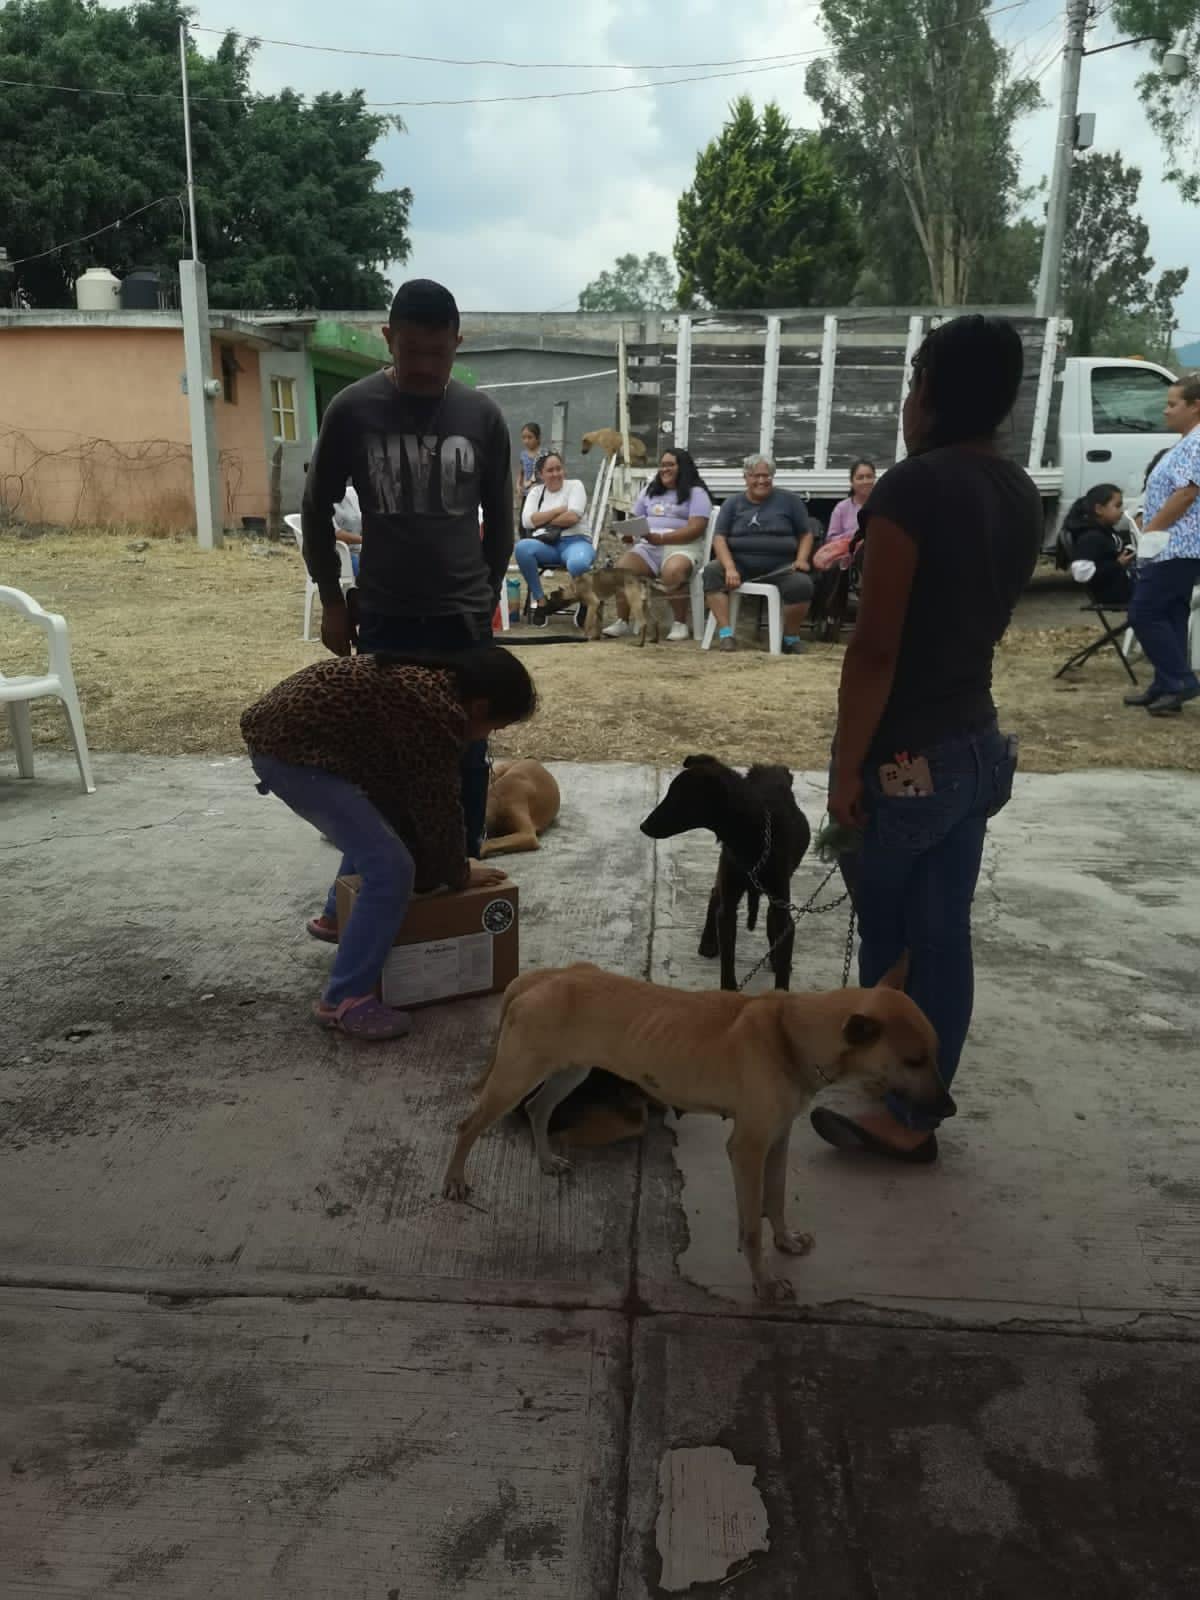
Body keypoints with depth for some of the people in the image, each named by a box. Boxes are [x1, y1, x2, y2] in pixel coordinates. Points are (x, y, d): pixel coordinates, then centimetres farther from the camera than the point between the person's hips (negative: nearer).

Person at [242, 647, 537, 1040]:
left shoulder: (428, 682, 13)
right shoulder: (438, 713, -18)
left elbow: (406, 786, 22)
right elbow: (439, 808, -10)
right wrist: (459, 875, 7)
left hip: (285, 728, 11)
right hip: (291, 749, -11)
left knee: (374, 826, 31)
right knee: (391, 869, -14)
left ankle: (336, 918, 48)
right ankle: (344, 1001, -6)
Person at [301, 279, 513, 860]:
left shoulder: (482, 415, 0)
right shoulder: (352, 409, -4)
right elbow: (317, 510, 6)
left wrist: (487, 594, 12)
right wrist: (331, 600, 5)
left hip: (463, 616, 1)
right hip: (384, 616, -1)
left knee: (466, 753, 7)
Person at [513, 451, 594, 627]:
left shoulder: (575, 485, 5)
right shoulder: (535, 491, 15)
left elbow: (573, 517, -12)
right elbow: (527, 521, -2)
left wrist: (542, 521, -2)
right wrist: (558, 510, -7)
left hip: (575, 541, -3)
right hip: (546, 544, 3)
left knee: (578, 563, -40)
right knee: (522, 547, -31)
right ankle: (539, 599, -15)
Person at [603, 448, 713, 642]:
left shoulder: (696, 493, 2)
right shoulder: (650, 490, 23)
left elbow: (695, 529, -11)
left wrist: (662, 538, -22)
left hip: (682, 547, -5)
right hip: (648, 547, 5)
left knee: (673, 571, -40)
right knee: (621, 568, -25)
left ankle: (680, 624, -22)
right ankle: (622, 621, -13)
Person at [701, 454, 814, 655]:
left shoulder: (790, 501, 12)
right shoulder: (733, 503, 13)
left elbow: (806, 534, 13)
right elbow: (719, 538, 3)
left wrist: (801, 559, -8)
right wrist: (730, 568, -15)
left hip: (780, 568, -1)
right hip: (740, 564, 1)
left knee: (802, 584, -31)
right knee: (712, 571, -28)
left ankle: (791, 638, -7)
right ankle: (725, 635, -29)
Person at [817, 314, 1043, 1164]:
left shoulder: (914, 488, -18)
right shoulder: (1022, 494, 8)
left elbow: (876, 646, -20)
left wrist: (847, 767, -16)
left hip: (905, 755, -7)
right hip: (977, 745, 7)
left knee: (888, 937, 8)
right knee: (944, 936, 14)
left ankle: (899, 1110, 21)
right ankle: (922, 1107, 27)